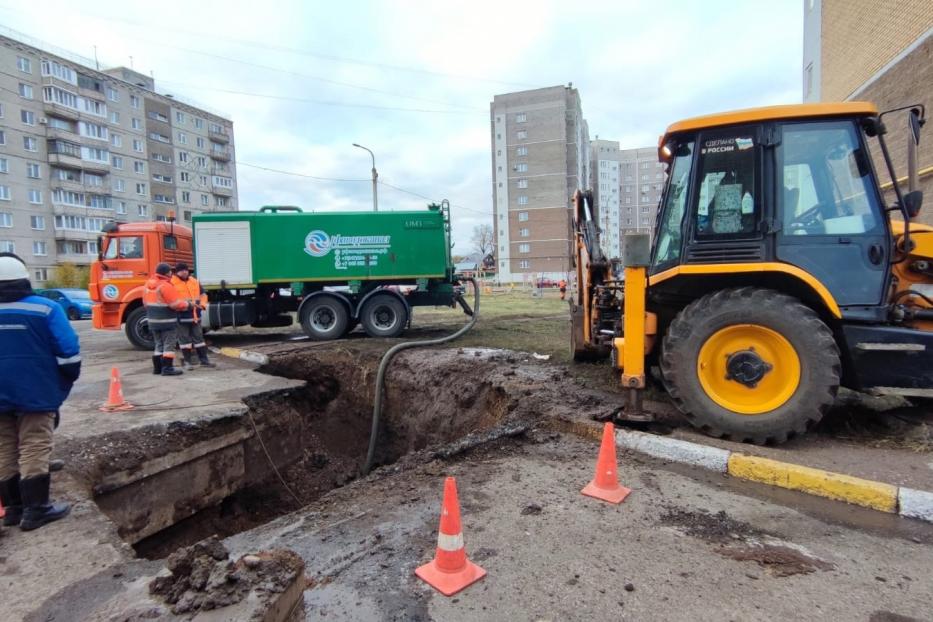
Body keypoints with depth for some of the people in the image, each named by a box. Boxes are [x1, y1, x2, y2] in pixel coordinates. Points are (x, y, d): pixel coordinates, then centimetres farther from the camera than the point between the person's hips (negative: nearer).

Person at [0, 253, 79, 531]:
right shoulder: (45, 308, -11)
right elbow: (68, 352, -12)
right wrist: (65, 383, 4)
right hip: (37, 394, -4)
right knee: (34, 450, 1)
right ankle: (35, 509, 4)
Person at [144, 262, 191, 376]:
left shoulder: (149, 284, 9)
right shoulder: (165, 286, -18)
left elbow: (145, 302, 17)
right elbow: (175, 304, -20)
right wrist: (187, 305, -5)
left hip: (153, 320, 8)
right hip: (167, 321, -8)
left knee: (159, 344, 18)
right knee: (169, 345, -2)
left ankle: (157, 367, 22)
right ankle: (167, 368, -2)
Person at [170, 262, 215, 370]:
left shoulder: (194, 281, 12)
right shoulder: (172, 283, -5)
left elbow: (203, 294, 17)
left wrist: (203, 304, -4)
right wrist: (187, 304, -24)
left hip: (195, 316, 5)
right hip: (181, 316, -5)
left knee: (198, 337, 10)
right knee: (184, 339, 3)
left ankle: (203, 360, 17)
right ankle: (188, 361, 12)